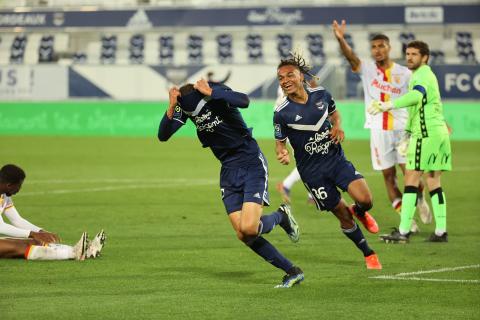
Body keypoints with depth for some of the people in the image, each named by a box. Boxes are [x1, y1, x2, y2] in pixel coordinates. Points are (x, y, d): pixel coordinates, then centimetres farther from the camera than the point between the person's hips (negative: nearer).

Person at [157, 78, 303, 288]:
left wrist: (210, 92, -37)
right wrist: (171, 107, -21)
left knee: (249, 228, -21)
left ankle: (281, 217, 13)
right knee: (243, 235, -3)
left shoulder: (218, 92, -19)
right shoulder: (185, 107, -4)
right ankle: (292, 272, 11)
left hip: (252, 164, -6)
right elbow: (163, 135, -7)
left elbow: (244, 101, -39)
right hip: (229, 171, 6)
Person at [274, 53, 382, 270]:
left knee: (365, 200, -16)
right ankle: (368, 254, 22)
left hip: (336, 159, 2)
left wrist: (337, 126, -4)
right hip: (312, 171, -2)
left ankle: (359, 212, 23)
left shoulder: (320, 94, -3)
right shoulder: (282, 113, -13)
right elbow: (280, 142, -1)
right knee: (343, 216, 1)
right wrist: (282, 154, -24)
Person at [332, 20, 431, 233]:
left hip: (402, 129, -1)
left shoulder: (404, 73, 2)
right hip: (379, 131, 1)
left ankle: (420, 200, 26)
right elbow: (351, 57, -19)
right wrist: (340, 39, -39)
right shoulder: (367, 68, 0)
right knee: (388, 176, 1)